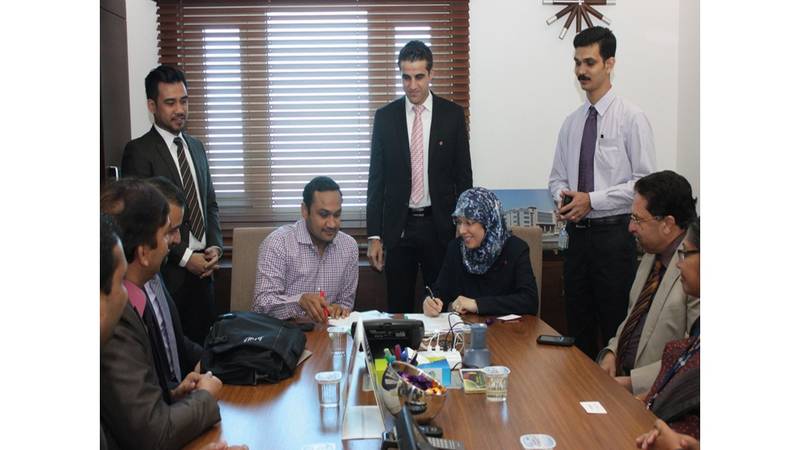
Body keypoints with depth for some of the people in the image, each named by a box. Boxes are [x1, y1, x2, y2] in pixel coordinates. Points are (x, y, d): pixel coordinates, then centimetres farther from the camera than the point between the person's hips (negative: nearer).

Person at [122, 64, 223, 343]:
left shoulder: (196, 147, 14)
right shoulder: (139, 151, -8)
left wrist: (215, 247, 1)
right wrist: (185, 257, -14)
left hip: (203, 267, 6)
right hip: (168, 271, -6)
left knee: (203, 339, 8)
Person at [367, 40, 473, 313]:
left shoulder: (452, 115, 1)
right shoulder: (385, 117, 2)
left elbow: (463, 175, 4)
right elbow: (376, 178, 3)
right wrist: (374, 236, -1)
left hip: (439, 226, 0)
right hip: (398, 226, 1)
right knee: (398, 308, 7)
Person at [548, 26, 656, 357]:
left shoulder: (631, 118, -7)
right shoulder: (572, 122, 10)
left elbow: (644, 182, -12)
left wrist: (591, 199, -17)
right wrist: (562, 197, -7)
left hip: (613, 235, -5)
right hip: (577, 234, 6)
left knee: (615, 328, 2)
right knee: (578, 327, 13)